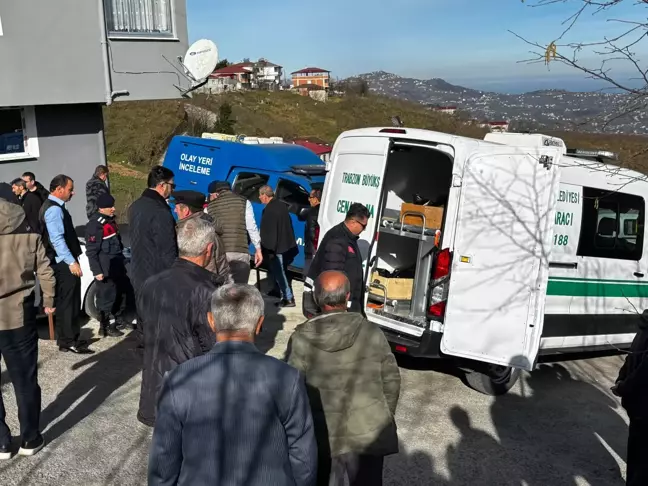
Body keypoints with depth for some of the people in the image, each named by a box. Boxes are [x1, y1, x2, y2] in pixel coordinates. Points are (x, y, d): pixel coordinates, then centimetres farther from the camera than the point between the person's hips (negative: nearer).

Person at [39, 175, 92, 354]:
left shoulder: (55, 206, 16)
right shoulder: (54, 209, -16)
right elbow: (57, 239, -24)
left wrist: (72, 259, 22)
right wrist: (71, 261, -26)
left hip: (64, 263, 10)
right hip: (64, 264, -10)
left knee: (70, 302, 15)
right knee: (67, 303, -5)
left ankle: (70, 338, 23)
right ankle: (68, 342, 1)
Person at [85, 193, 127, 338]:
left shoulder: (111, 220, 13)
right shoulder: (95, 224, -16)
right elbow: (91, 251, -17)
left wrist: (122, 260, 24)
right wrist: (97, 271, -19)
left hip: (117, 265, 9)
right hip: (105, 269, -9)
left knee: (120, 293, 17)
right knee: (107, 296, -2)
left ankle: (115, 319, 33)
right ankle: (106, 326, 10)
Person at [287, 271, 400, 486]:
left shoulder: (301, 339, -12)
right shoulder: (371, 332, -10)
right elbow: (391, 379, -3)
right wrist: (384, 419, 12)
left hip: (320, 432, 0)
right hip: (367, 431, 1)